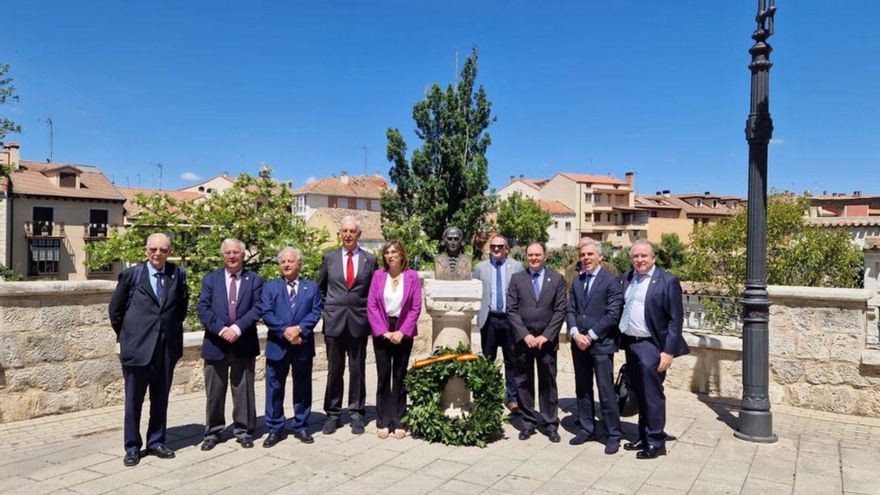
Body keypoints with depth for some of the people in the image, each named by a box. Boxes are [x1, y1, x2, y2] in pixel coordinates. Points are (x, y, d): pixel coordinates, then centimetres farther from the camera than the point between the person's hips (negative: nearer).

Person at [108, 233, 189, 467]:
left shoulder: (177, 274, 3)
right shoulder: (131, 275, -3)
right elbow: (115, 309, 5)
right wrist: (125, 336, 7)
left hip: (167, 347, 3)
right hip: (137, 347, -2)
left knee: (161, 399, 12)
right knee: (134, 400, 7)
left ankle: (156, 442, 25)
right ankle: (132, 447, 19)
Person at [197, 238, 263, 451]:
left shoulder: (254, 280, 6)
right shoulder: (210, 279, 8)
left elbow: (257, 309, -4)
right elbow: (203, 309, -2)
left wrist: (237, 328, -17)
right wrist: (221, 330, -15)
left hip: (244, 344, 0)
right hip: (215, 344, 1)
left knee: (243, 391, 7)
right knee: (214, 392, 7)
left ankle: (243, 430, 19)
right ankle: (213, 432, 20)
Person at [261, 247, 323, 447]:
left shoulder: (312, 287, 8)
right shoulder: (270, 286, 6)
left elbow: (316, 312, -3)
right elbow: (266, 314, -5)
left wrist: (299, 328, -18)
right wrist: (285, 331, -17)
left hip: (303, 346, 1)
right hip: (277, 345, 0)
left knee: (303, 387, 9)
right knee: (274, 388, 5)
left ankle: (301, 427, 21)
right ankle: (275, 429, 15)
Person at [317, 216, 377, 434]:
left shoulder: (370, 260, 4)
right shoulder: (329, 258, 6)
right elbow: (320, 288, 15)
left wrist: (369, 312, 1)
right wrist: (327, 307, 6)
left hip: (358, 321, 0)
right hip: (334, 321, 1)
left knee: (357, 370, 6)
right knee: (334, 370, 7)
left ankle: (356, 413, 16)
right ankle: (332, 414, 17)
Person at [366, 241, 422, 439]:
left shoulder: (412, 276, -3)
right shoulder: (378, 275, 0)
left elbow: (416, 307, -4)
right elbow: (371, 305, -3)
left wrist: (402, 331, -11)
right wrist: (384, 331, -10)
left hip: (403, 332, -1)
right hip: (382, 331, 1)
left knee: (400, 376, 6)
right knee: (383, 376, 4)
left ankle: (399, 422, 15)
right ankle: (383, 422, 13)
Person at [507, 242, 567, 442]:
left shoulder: (557, 279, 4)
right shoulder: (517, 279, 5)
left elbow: (560, 310, 0)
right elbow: (511, 310, 0)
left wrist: (546, 336, -9)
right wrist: (525, 335, -9)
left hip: (547, 340, -1)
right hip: (522, 339, 1)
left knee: (548, 382, 6)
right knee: (523, 383, 6)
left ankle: (550, 424, 16)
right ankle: (528, 422, 17)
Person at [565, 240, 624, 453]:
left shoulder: (611, 281, -6)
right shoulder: (577, 282, 13)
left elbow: (613, 314, -12)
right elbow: (571, 311, 11)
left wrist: (590, 335, -13)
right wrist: (575, 333, -6)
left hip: (601, 344, -6)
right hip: (579, 344, 6)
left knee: (606, 391, -2)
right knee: (582, 389, 13)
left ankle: (613, 435, 9)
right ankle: (586, 429, 25)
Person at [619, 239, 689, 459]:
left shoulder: (667, 281, -9)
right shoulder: (627, 278, 9)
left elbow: (675, 319, -11)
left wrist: (669, 351, -15)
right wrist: (623, 342, 8)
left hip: (651, 346, -6)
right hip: (630, 344, 6)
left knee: (652, 396, 0)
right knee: (639, 395, 15)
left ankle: (656, 442, 13)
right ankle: (643, 437, 27)